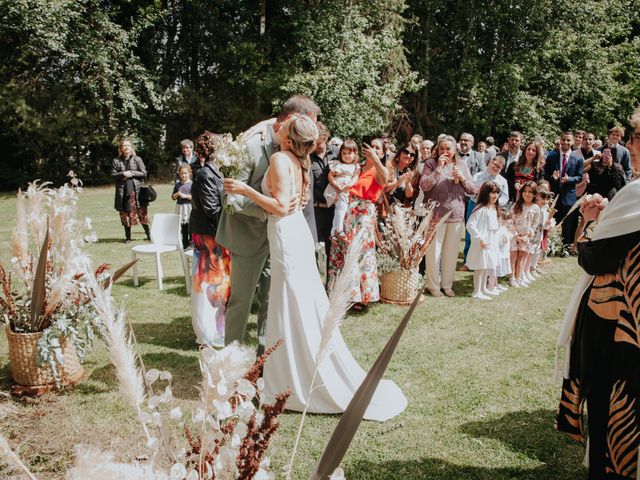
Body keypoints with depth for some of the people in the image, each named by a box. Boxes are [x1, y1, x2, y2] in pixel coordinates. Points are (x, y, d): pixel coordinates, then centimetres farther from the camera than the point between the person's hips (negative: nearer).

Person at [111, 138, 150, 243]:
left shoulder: (137, 159, 7)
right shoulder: (116, 161, 10)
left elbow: (144, 173, 1)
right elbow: (113, 175, 5)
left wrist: (131, 173, -8)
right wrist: (123, 174, -12)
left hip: (136, 190, -2)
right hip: (122, 191, 2)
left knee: (142, 213, -3)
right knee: (125, 214, 4)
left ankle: (148, 234, 6)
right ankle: (128, 236, 14)